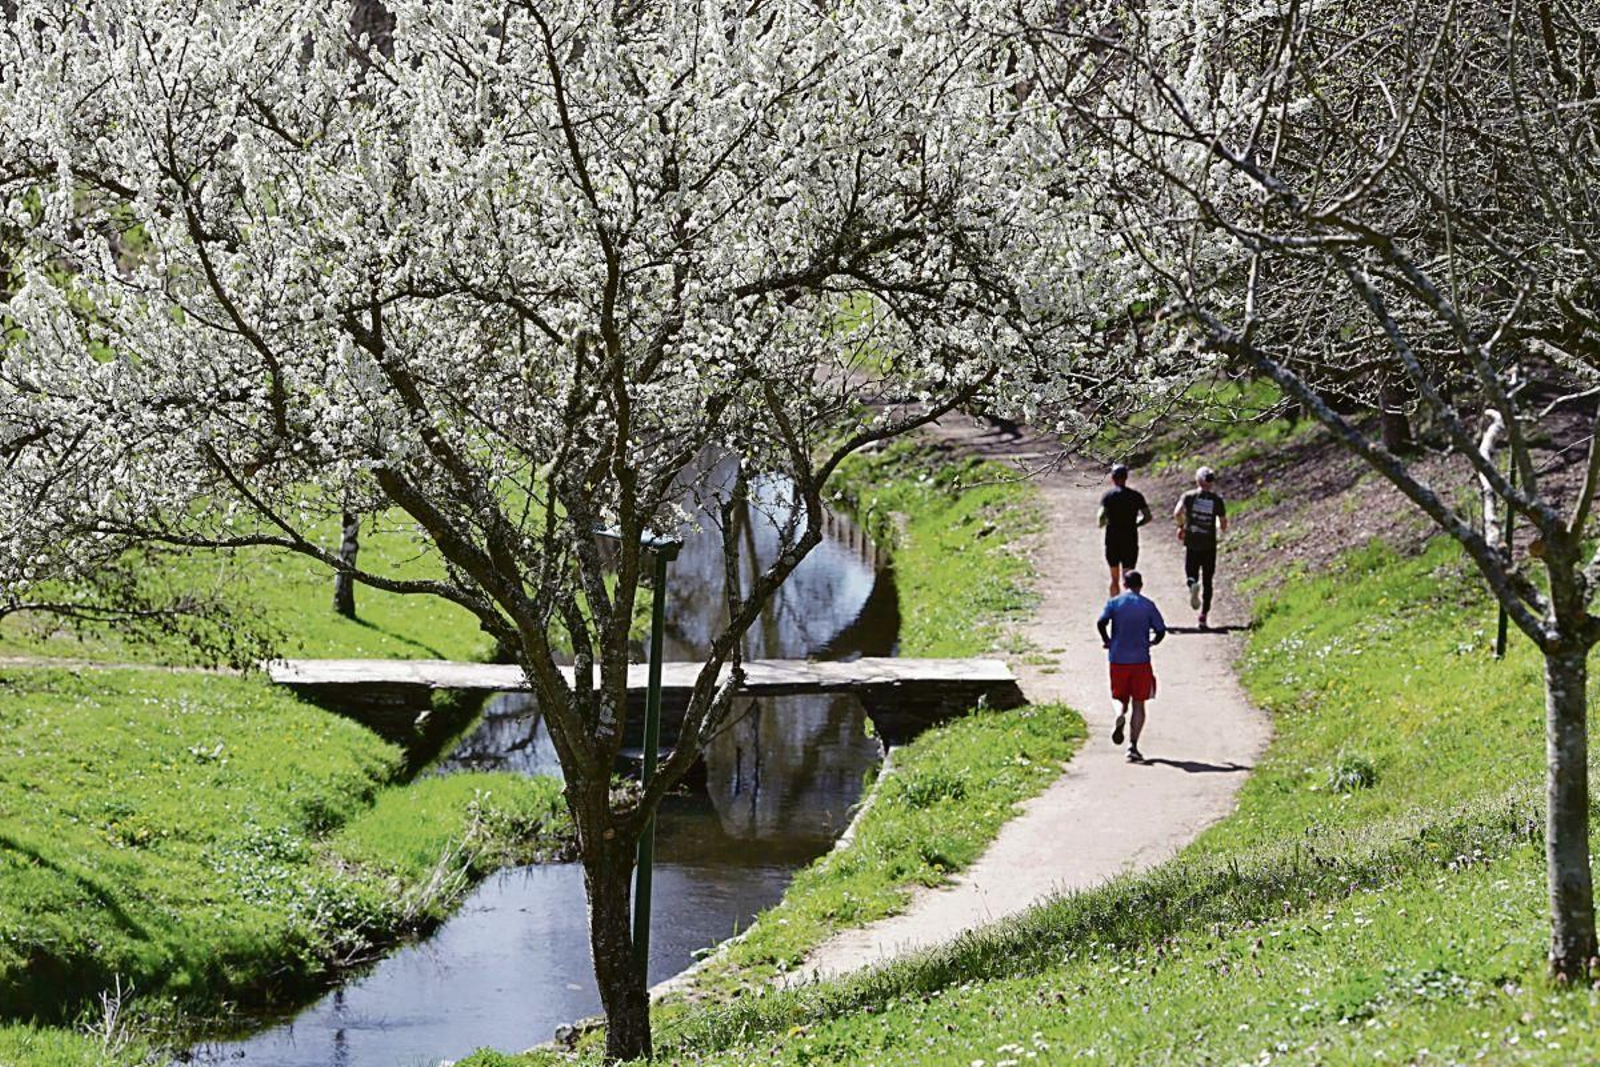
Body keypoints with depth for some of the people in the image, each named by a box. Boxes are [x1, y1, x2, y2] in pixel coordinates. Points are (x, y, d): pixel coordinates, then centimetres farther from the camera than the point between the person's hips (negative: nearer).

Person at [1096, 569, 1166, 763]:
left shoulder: (1114, 603, 3)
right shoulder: (1148, 605, 2)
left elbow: (1101, 623, -12)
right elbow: (1161, 631, -1)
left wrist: (1107, 642, 4)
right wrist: (1151, 642, 20)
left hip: (1118, 659, 1)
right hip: (1141, 660, -1)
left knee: (1120, 697, 16)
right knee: (1139, 704, 5)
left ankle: (1120, 715, -19)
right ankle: (1133, 746, -5)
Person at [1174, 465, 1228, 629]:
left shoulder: (1188, 496, -2)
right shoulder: (1217, 500, -2)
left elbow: (1177, 513, -15)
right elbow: (1223, 524, -1)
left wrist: (1182, 526, 3)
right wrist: (1221, 531, 21)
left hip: (1191, 542, 0)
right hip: (1209, 545, 0)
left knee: (1191, 572, 14)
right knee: (1207, 582, 8)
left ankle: (1192, 584, -23)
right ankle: (1203, 616, 4)